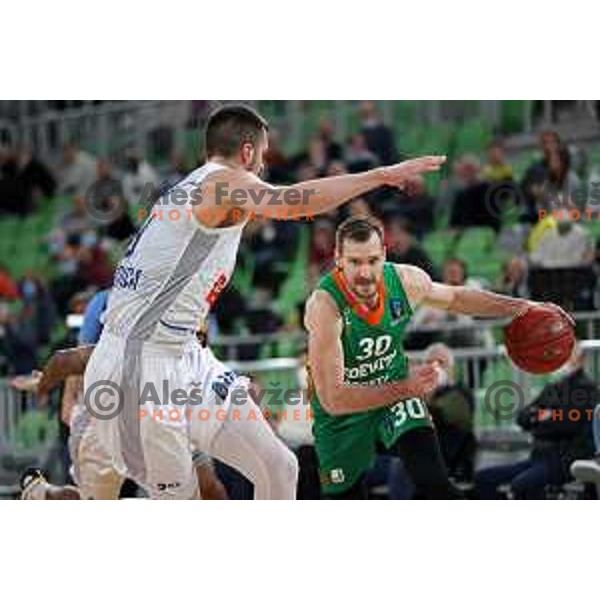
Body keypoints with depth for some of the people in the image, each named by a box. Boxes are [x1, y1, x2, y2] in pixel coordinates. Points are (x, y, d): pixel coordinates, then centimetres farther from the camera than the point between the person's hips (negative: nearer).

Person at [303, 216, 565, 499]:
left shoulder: (405, 280, -18)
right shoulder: (325, 305, -34)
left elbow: (454, 298, 7)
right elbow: (332, 399, -37)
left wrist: (517, 308, -1)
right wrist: (405, 388, -43)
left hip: (397, 388, 3)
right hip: (342, 414, -2)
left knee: (433, 483, -21)